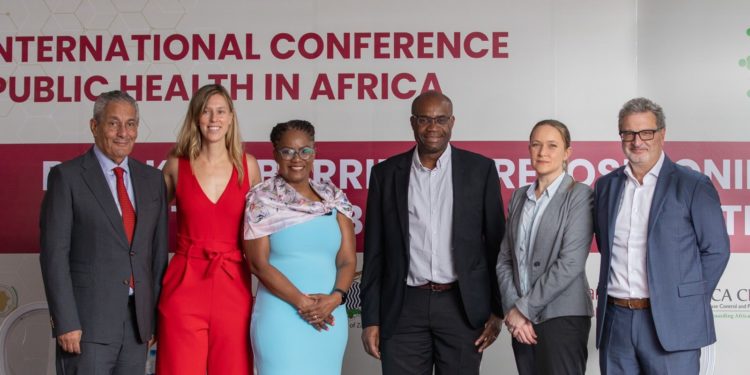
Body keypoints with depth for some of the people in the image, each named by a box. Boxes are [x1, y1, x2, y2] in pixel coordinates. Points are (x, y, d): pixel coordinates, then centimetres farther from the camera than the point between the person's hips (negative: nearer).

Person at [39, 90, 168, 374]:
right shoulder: (67, 177, -3)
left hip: (138, 322, 5)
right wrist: (66, 323, -13)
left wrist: (156, 317, 8)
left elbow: (158, 251, 12)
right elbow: (54, 253, -8)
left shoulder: (151, 179, 11)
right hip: (87, 321, -4)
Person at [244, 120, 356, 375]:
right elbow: (258, 263, -7)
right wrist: (302, 302, -15)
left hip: (330, 318, 3)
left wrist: (335, 298, -13)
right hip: (280, 317, -3)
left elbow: (348, 259, 5)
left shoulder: (334, 198, 8)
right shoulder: (262, 199, -1)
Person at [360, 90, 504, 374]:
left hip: (463, 305, 0)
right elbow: (374, 251, 6)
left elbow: (495, 243, 4)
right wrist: (370, 319, 2)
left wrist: (497, 310, 0)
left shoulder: (480, 169, 2)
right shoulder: (386, 173, 5)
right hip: (404, 308, 1)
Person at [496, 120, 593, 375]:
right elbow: (504, 259, 9)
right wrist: (512, 310, -4)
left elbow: (570, 263, -14)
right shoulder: (519, 197, 11)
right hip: (522, 322, 5)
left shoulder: (579, 195, -5)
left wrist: (524, 308, -11)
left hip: (562, 318, -5)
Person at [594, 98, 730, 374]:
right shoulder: (606, 185, 10)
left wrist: (688, 301, -1)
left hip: (670, 323, -4)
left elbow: (716, 250, -1)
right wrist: (619, 286, 10)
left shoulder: (693, 185, -2)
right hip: (615, 321, 4)